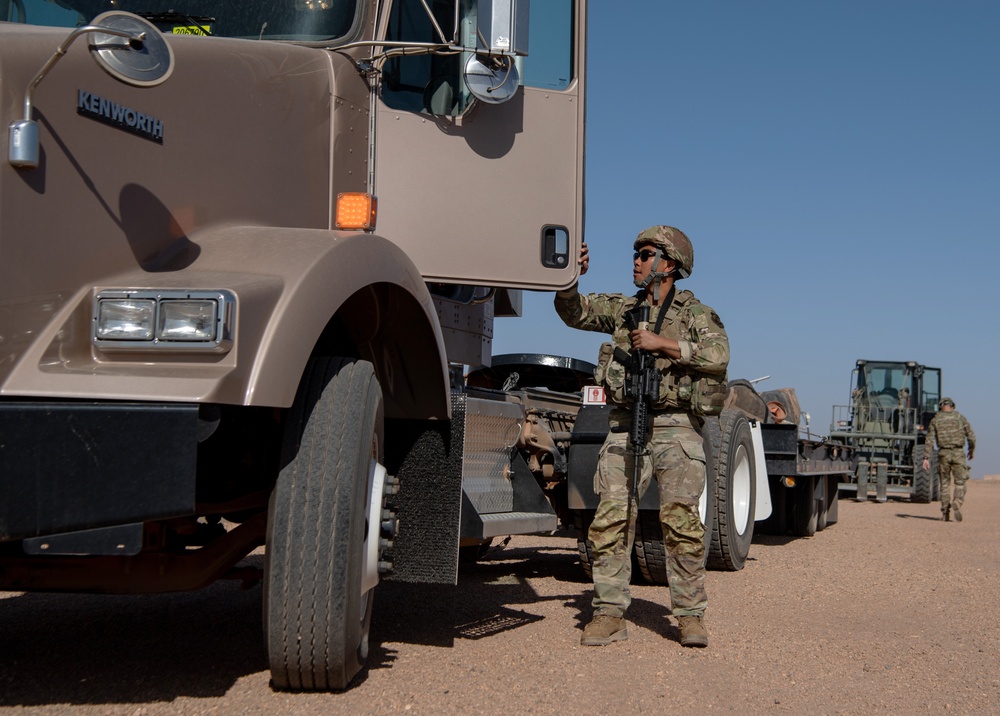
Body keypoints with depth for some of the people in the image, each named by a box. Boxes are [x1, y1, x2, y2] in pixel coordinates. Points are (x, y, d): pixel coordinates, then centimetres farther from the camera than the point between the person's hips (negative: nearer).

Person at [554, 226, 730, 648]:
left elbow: (718, 356, -13)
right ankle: (610, 615, 1)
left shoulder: (695, 314, 4)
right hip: (626, 426, 4)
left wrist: (661, 344, -16)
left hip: (675, 428, -3)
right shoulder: (622, 309, 17)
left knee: (680, 519, -12)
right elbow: (573, 312, 8)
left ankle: (691, 616, -2)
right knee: (611, 519, -5)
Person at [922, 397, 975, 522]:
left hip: (943, 454, 1)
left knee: (945, 484, 13)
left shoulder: (935, 420, 4)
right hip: (958, 453, -1)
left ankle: (945, 513, 11)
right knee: (960, 483, 5)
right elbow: (971, 436, 3)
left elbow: (929, 440, -2)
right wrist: (972, 449, 20)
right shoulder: (960, 417, 3)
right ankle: (957, 503, -23)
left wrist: (926, 458, -3)